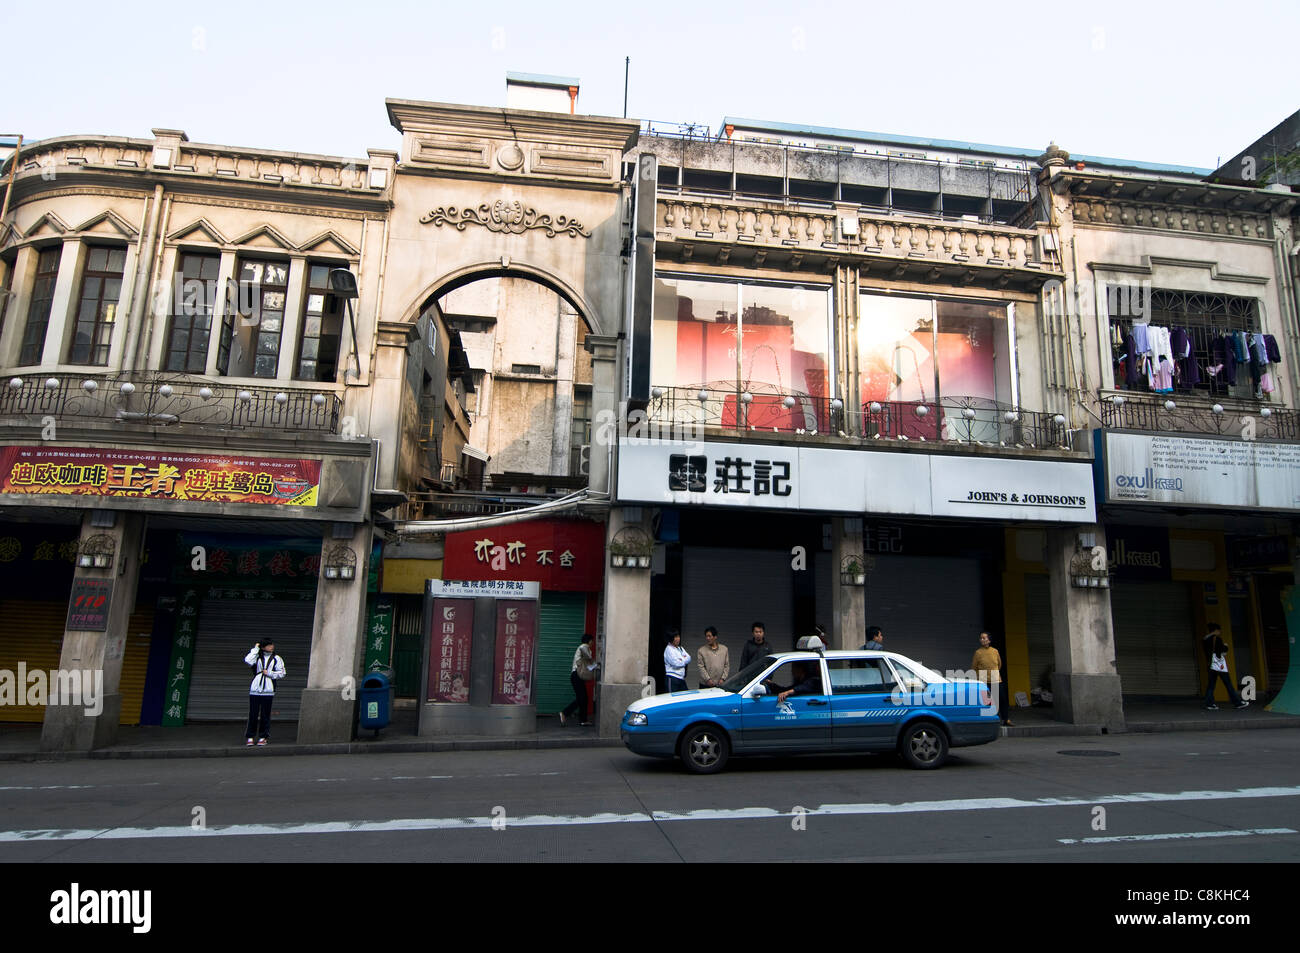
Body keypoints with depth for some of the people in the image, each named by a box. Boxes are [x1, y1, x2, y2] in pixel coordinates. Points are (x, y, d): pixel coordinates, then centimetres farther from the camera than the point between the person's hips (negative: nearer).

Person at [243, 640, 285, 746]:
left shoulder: (277, 659, 9)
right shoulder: (257, 657, 7)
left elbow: (281, 674, 5)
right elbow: (247, 661, -14)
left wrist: (269, 673, -5)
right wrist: (255, 649, -6)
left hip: (268, 691, 0)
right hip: (255, 690, 0)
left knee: (265, 715, 3)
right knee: (253, 714, 0)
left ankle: (263, 737, 12)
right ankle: (250, 737, 11)